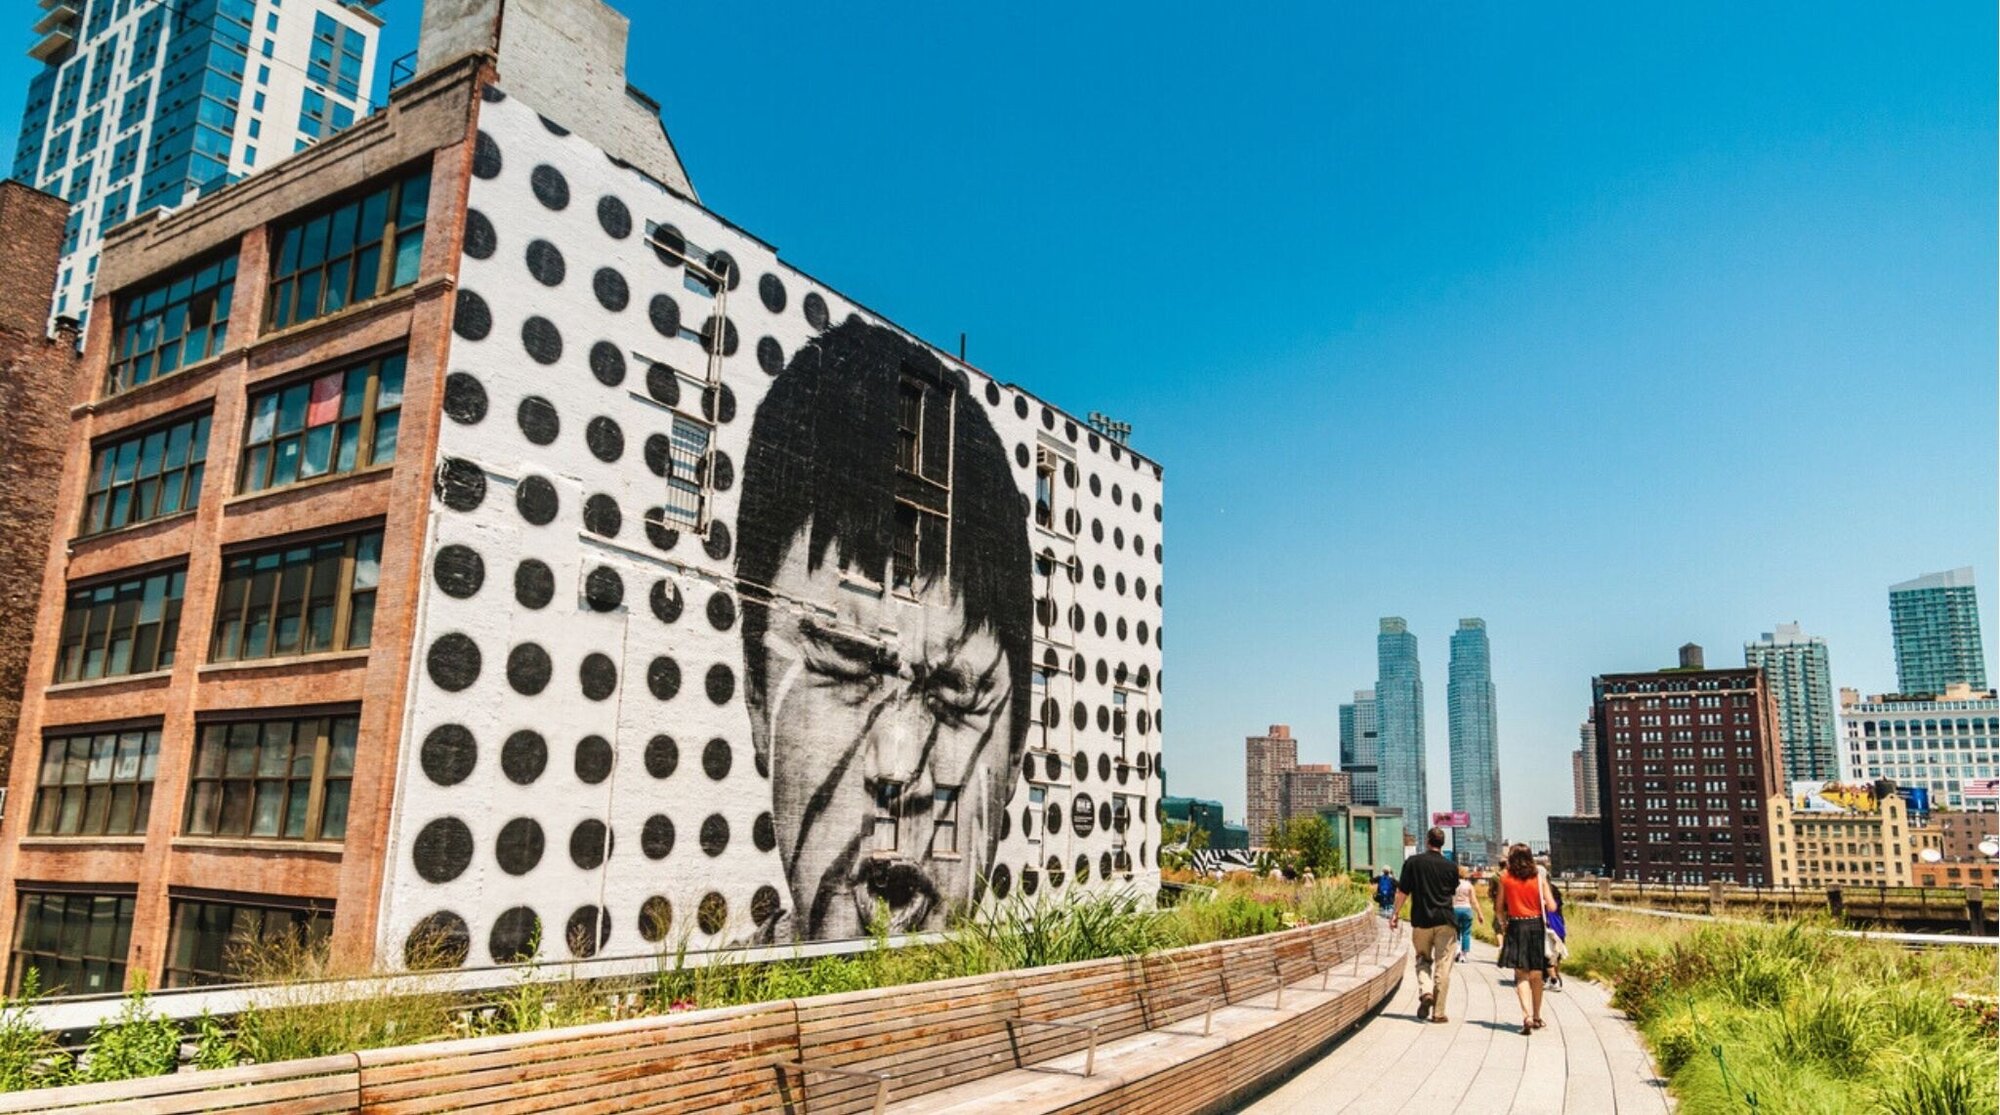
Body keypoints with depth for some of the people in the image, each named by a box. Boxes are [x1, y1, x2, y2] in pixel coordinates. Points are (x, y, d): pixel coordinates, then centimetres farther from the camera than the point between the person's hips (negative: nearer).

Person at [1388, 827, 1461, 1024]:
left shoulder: (1413, 862, -3)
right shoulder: (1450, 867, 2)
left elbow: (1402, 892, -2)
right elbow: (1453, 891, 17)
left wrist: (1394, 914, 7)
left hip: (1421, 920, 0)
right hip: (1445, 920, 0)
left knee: (1422, 960, 17)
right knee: (1442, 967, 4)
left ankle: (1425, 991, -8)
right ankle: (1438, 1012, 4)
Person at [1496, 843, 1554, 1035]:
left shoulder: (1505, 877, -1)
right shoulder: (1539, 878, 1)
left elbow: (1499, 907, 2)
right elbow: (1551, 906, -4)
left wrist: (1503, 925, 19)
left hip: (1516, 927, -2)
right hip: (1536, 925, 2)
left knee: (1521, 975, 0)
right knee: (1536, 975, 15)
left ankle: (1527, 1016, -18)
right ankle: (1537, 1017, 26)